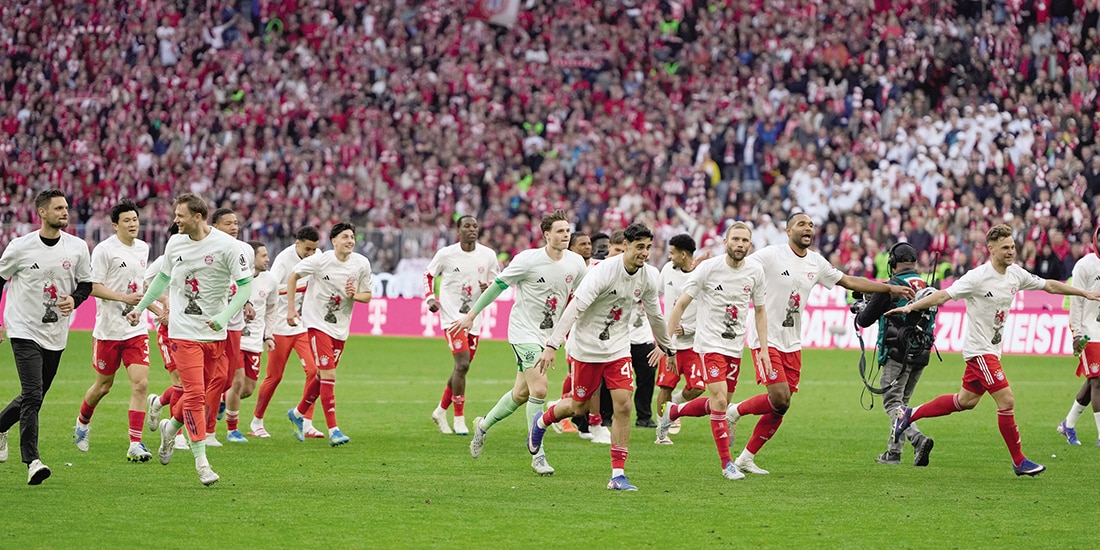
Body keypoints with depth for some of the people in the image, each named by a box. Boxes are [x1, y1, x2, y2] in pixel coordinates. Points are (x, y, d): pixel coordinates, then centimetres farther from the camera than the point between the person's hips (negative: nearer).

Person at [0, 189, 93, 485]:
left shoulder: (78, 248, 0)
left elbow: (86, 283, 11)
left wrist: (74, 299, -11)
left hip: (56, 335, 4)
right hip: (24, 330, -4)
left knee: (33, 397, 12)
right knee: (33, 396, -16)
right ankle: (32, 461, -14)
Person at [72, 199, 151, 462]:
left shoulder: (142, 249, 10)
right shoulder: (104, 250, -10)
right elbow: (93, 287, -15)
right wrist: (125, 297, -23)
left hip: (136, 329, 4)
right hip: (109, 329, -4)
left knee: (140, 383, -11)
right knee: (103, 385, 9)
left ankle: (135, 445, -11)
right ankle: (83, 422, 40)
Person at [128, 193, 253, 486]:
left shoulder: (226, 245, -8)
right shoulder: (174, 244, 3)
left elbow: (246, 285, -7)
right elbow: (163, 278, 22)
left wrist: (225, 316, -19)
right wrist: (140, 307, 23)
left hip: (214, 334, 0)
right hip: (184, 331, 0)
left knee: (199, 395, 7)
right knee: (194, 394, -10)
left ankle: (170, 427, 38)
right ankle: (201, 462, -6)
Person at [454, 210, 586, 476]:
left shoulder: (576, 263, 0)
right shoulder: (528, 259, -15)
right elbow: (498, 286, -6)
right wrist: (471, 315, -1)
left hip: (548, 335, 6)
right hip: (524, 332, -6)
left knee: (521, 394, 13)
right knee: (539, 389, -18)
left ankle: (483, 426, 38)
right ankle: (537, 454, -11)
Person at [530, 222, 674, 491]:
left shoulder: (648, 275, -3)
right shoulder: (603, 271, -22)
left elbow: (654, 313, 16)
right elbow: (574, 308, -26)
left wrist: (664, 345, 28)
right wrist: (552, 345, -32)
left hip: (618, 349, 4)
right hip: (586, 347, -4)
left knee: (623, 406, -9)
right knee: (579, 406, 7)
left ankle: (618, 475, -5)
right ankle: (542, 422, 41)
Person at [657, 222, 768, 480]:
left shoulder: (755, 271, 0)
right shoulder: (708, 268, -11)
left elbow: (760, 311, 12)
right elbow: (681, 304, -6)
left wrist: (763, 349, 5)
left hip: (735, 347, 5)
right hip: (710, 343, -5)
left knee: (718, 404, 8)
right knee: (720, 400, -16)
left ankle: (672, 412, 35)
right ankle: (727, 464, -8)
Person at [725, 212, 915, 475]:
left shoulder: (816, 262, 9)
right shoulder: (770, 255, -10)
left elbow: (849, 281, 18)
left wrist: (891, 288, 18)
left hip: (792, 344, 6)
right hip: (766, 339, -6)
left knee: (779, 409, 2)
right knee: (780, 398, -20)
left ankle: (746, 458, 13)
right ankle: (735, 411, 6)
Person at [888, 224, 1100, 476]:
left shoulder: (1016, 273, 4)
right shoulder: (978, 277, -18)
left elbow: (1049, 285, 15)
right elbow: (944, 295, -19)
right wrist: (911, 306, -29)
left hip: (992, 349, 9)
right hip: (979, 349, -9)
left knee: (966, 401, 17)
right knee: (1006, 400, -12)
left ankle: (910, 415, 31)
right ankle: (1019, 462, -2)